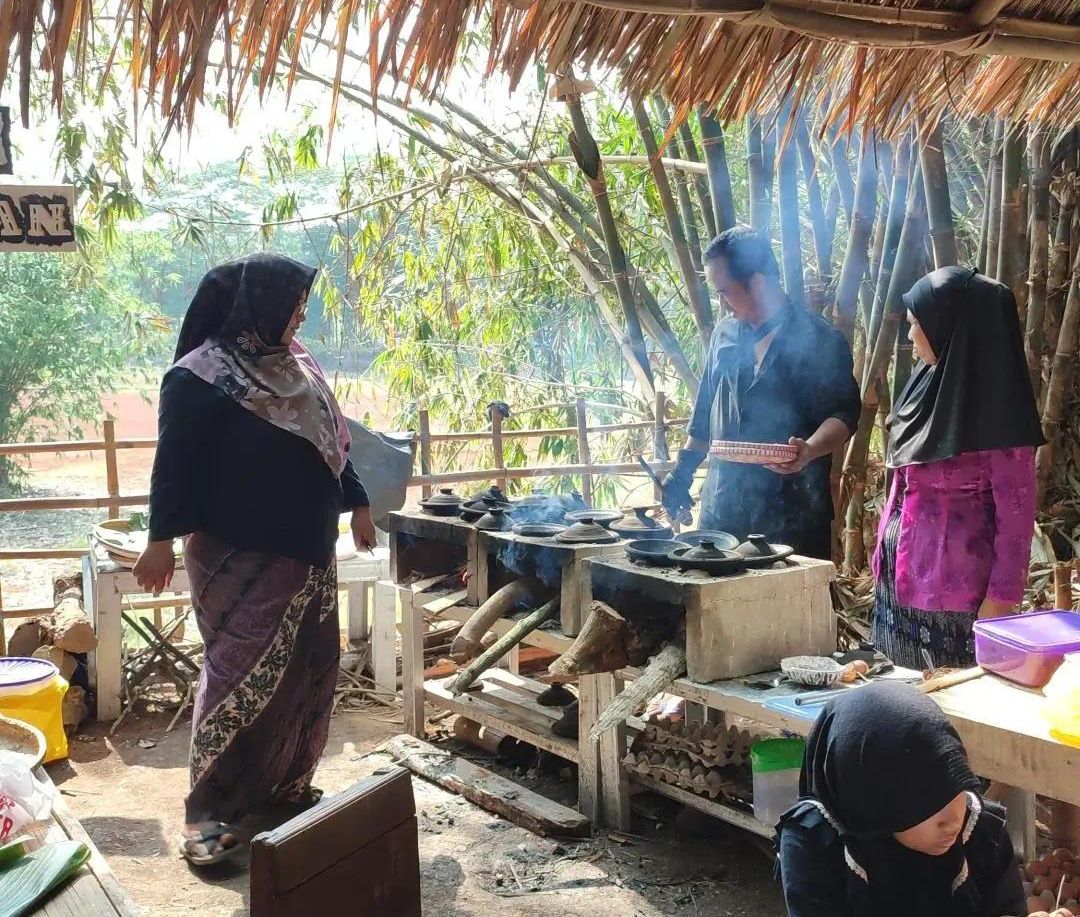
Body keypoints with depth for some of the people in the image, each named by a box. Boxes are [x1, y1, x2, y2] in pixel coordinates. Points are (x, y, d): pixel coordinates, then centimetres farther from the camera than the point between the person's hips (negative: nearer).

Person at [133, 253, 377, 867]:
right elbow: (176, 462, -12)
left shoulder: (296, 365, 13)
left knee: (309, 673, 9)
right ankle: (209, 811, 1)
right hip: (240, 558, -8)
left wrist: (357, 503, 21)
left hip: (308, 552, 8)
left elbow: (332, 441, 20)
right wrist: (163, 539, -15)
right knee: (242, 679, -9)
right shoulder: (201, 375, -10)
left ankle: (286, 784, 23)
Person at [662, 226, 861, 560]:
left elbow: (844, 413, -9)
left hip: (793, 510, -5)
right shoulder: (724, 335, 14)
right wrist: (683, 470, 19)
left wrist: (810, 449, -28)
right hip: (723, 505, 6)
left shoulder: (819, 340, -5)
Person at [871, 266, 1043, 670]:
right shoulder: (928, 383, 6)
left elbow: (1016, 510, -14)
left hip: (955, 588, -7)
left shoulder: (995, 405, -16)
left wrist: (1000, 599, -15)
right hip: (903, 576, 7)